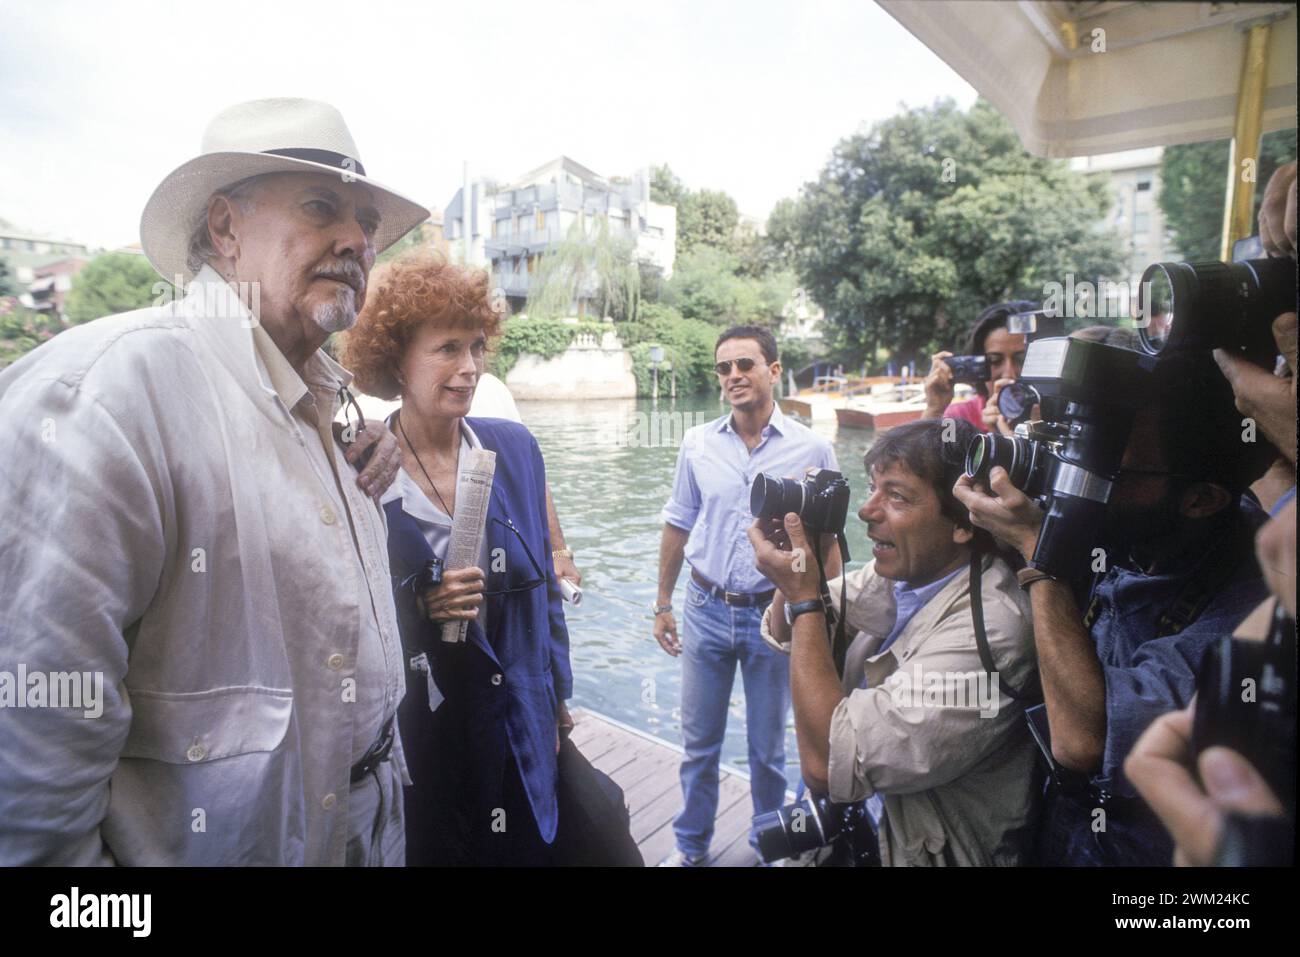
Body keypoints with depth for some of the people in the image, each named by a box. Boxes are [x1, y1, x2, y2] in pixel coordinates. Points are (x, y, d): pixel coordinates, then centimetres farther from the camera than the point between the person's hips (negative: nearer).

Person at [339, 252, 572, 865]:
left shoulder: (515, 449, -3)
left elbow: (543, 584, 4)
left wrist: (557, 700, 7)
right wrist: (417, 604, -22)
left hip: (515, 724, 3)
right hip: (407, 729, -2)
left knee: (525, 849, 18)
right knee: (425, 849, 16)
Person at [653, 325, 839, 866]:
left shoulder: (812, 449, -7)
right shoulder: (697, 444, -1)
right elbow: (677, 528, 8)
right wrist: (663, 604, 10)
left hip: (775, 615, -1)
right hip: (706, 611, 2)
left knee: (767, 748, 15)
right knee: (699, 742, 14)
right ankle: (690, 847, 36)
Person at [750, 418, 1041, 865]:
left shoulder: (985, 630, -28)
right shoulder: (901, 571, -5)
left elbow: (827, 765, -29)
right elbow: (783, 633, 6)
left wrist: (804, 597, -25)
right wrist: (800, 562, -13)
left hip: (928, 849, -6)